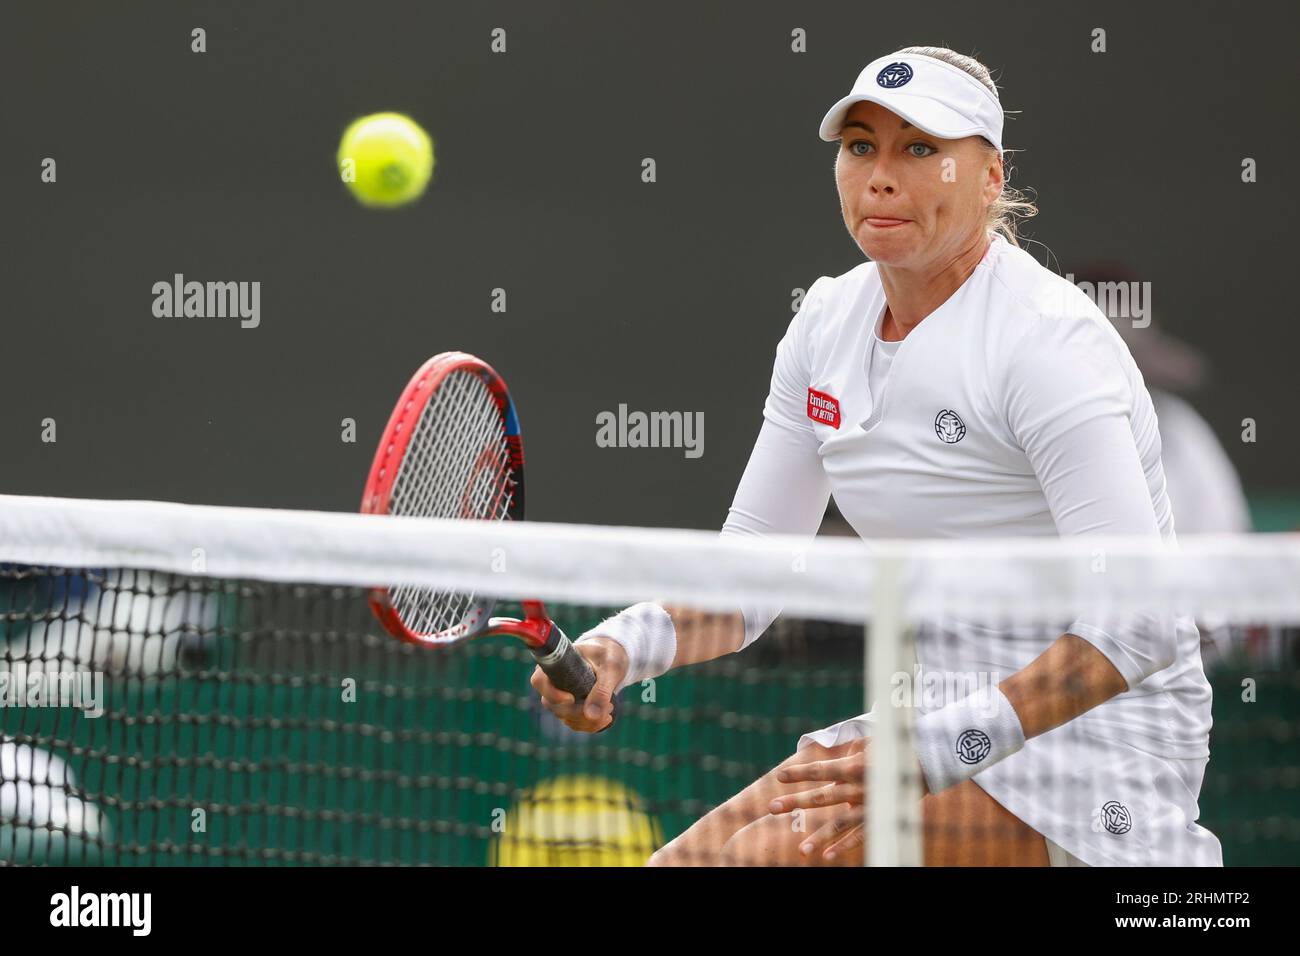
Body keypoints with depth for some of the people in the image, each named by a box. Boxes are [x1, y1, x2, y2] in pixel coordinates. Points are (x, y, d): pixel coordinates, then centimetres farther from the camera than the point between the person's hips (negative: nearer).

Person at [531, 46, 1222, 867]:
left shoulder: (1047, 340, -18)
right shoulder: (828, 322, 6)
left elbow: (1142, 624, -26)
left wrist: (944, 750, -34)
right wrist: (621, 645, -13)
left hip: (1092, 736, -8)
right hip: (932, 719, 8)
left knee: (772, 855, -25)